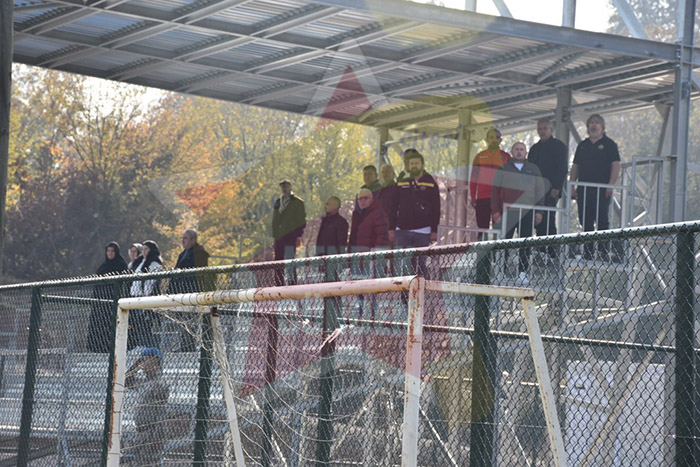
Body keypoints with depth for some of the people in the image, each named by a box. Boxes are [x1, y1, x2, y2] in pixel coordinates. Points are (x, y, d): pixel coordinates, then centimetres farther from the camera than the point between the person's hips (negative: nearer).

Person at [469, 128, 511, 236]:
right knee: (482, 228, 1)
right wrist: (472, 197, 3)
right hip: (482, 198, 1)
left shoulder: (505, 157, 7)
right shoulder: (480, 157, 10)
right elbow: (473, 178, 10)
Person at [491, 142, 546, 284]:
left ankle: (522, 272, 3)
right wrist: (496, 212, -2)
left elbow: (540, 190, 12)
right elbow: (495, 191, 7)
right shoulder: (503, 169, 9)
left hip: (527, 213, 1)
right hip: (507, 212, -1)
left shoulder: (533, 169, 13)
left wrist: (539, 211, 4)